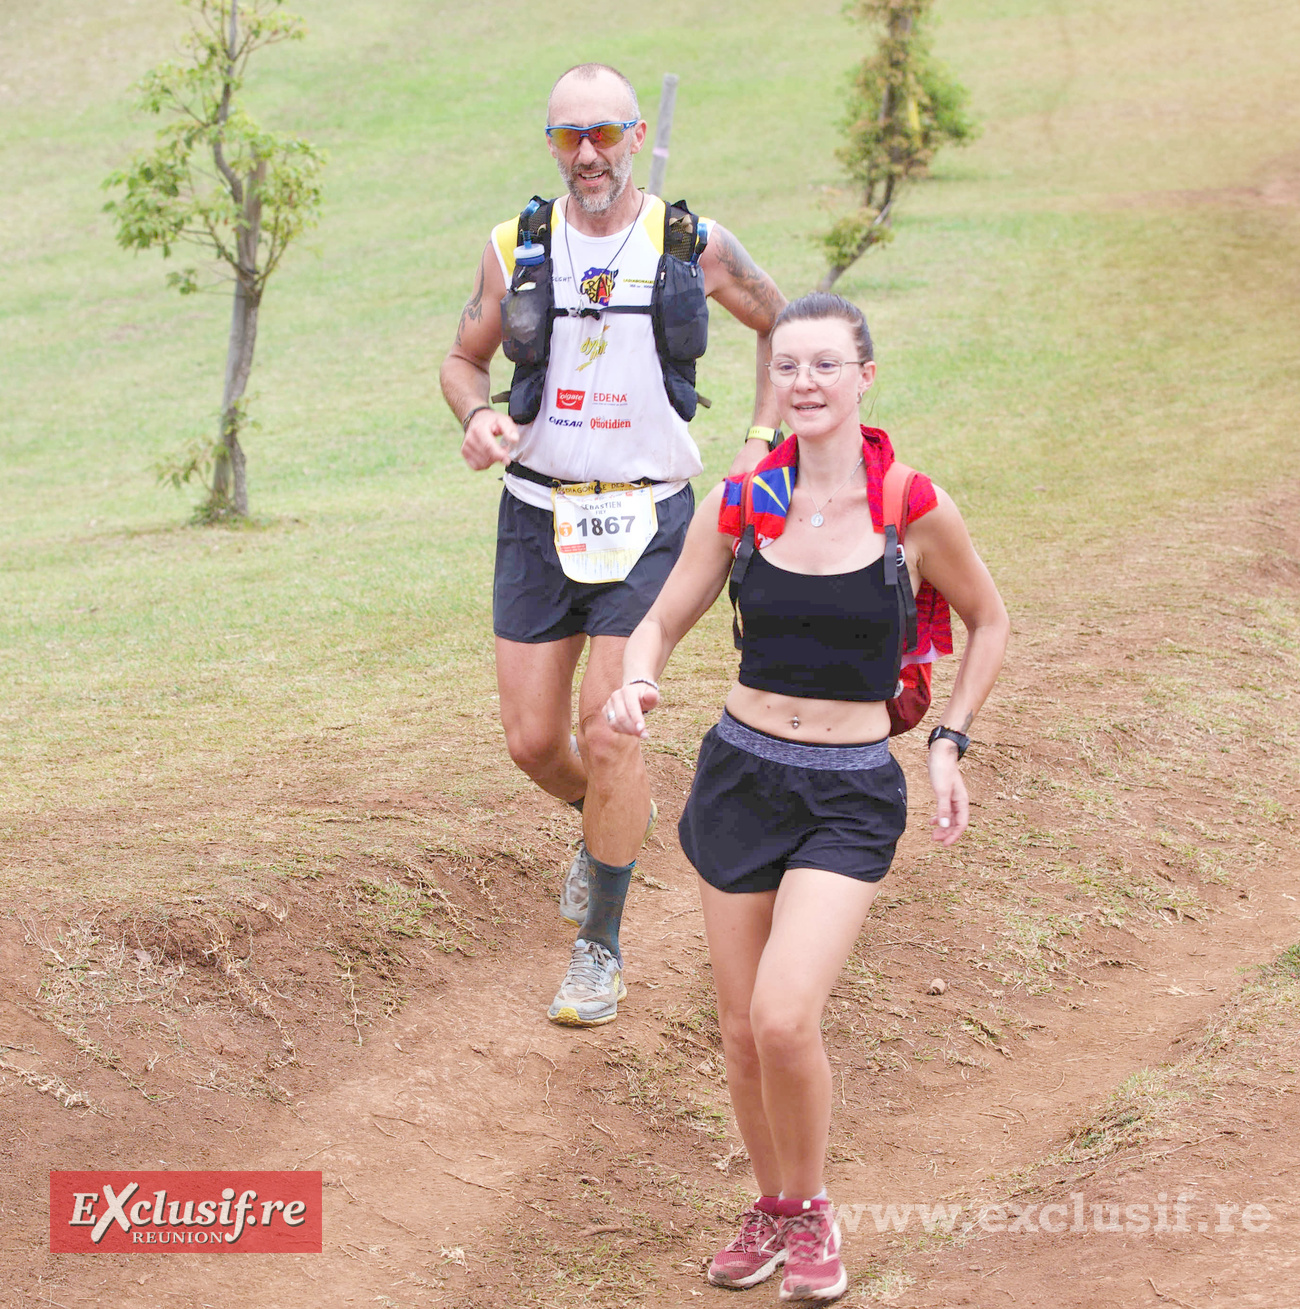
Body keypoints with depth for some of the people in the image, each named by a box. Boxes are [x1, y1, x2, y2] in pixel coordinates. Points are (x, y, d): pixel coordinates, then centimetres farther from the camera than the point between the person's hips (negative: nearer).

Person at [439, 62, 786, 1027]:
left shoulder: (694, 248, -2)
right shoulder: (517, 248, 1)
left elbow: (781, 324, 15)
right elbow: (465, 358, 12)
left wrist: (763, 438, 5)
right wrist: (478, 416, -10)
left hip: (645, 522, -2)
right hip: (537, 516, 2)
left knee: (608, 734, -9)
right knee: (532, 741, 3)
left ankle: (601, 947, 7)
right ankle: (612, 822, 39)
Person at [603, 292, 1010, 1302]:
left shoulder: (914, 507, -8)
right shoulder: (739, 504, -2)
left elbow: (989, 623, 8)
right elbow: (662, 623, 7)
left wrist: (949, 744, 0)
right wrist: (637, 682, -15)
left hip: (851, 794, -3)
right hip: (741, 771, 3)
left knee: (785, 1019, -18)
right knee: (742, 1030, 8)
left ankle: (812, 1209, 9)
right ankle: (771, 1208, 33)